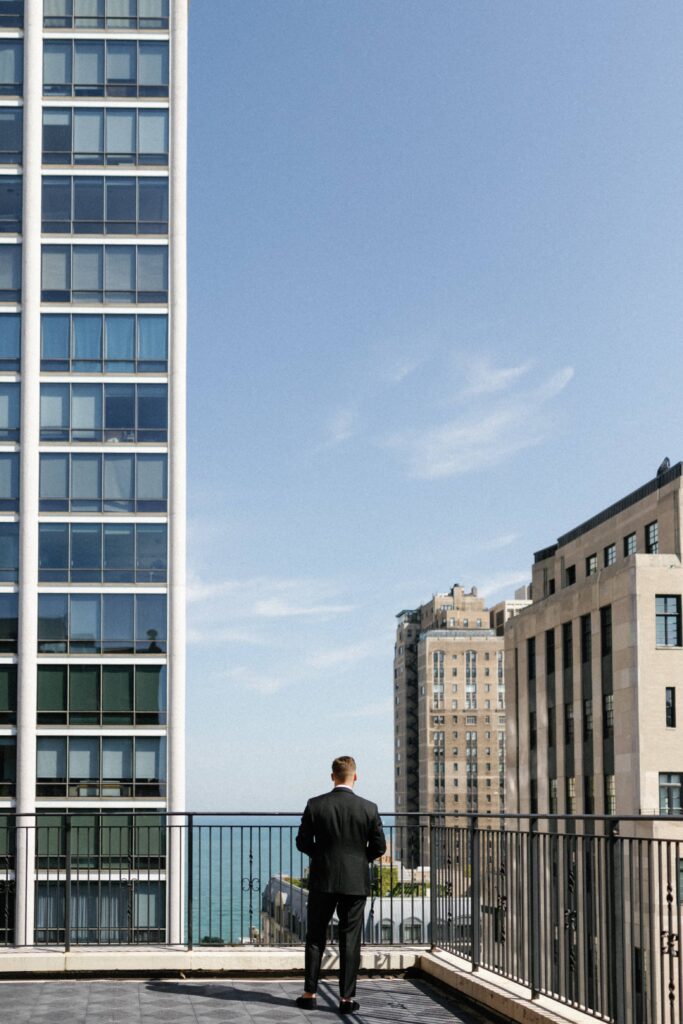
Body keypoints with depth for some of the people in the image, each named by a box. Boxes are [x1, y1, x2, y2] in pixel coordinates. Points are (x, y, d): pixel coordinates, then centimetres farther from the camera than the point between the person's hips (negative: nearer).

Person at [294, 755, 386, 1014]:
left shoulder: (315, 805, -7)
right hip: (356, 882, 0)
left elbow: (303, 842, -3)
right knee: (350, 941, 5)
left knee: (315, 937, 12)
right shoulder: (369, 808, -6)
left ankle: (310, 994, 13)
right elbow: (379, 846, -1)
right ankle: (346, 998, 5)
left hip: (323, 880, 0)